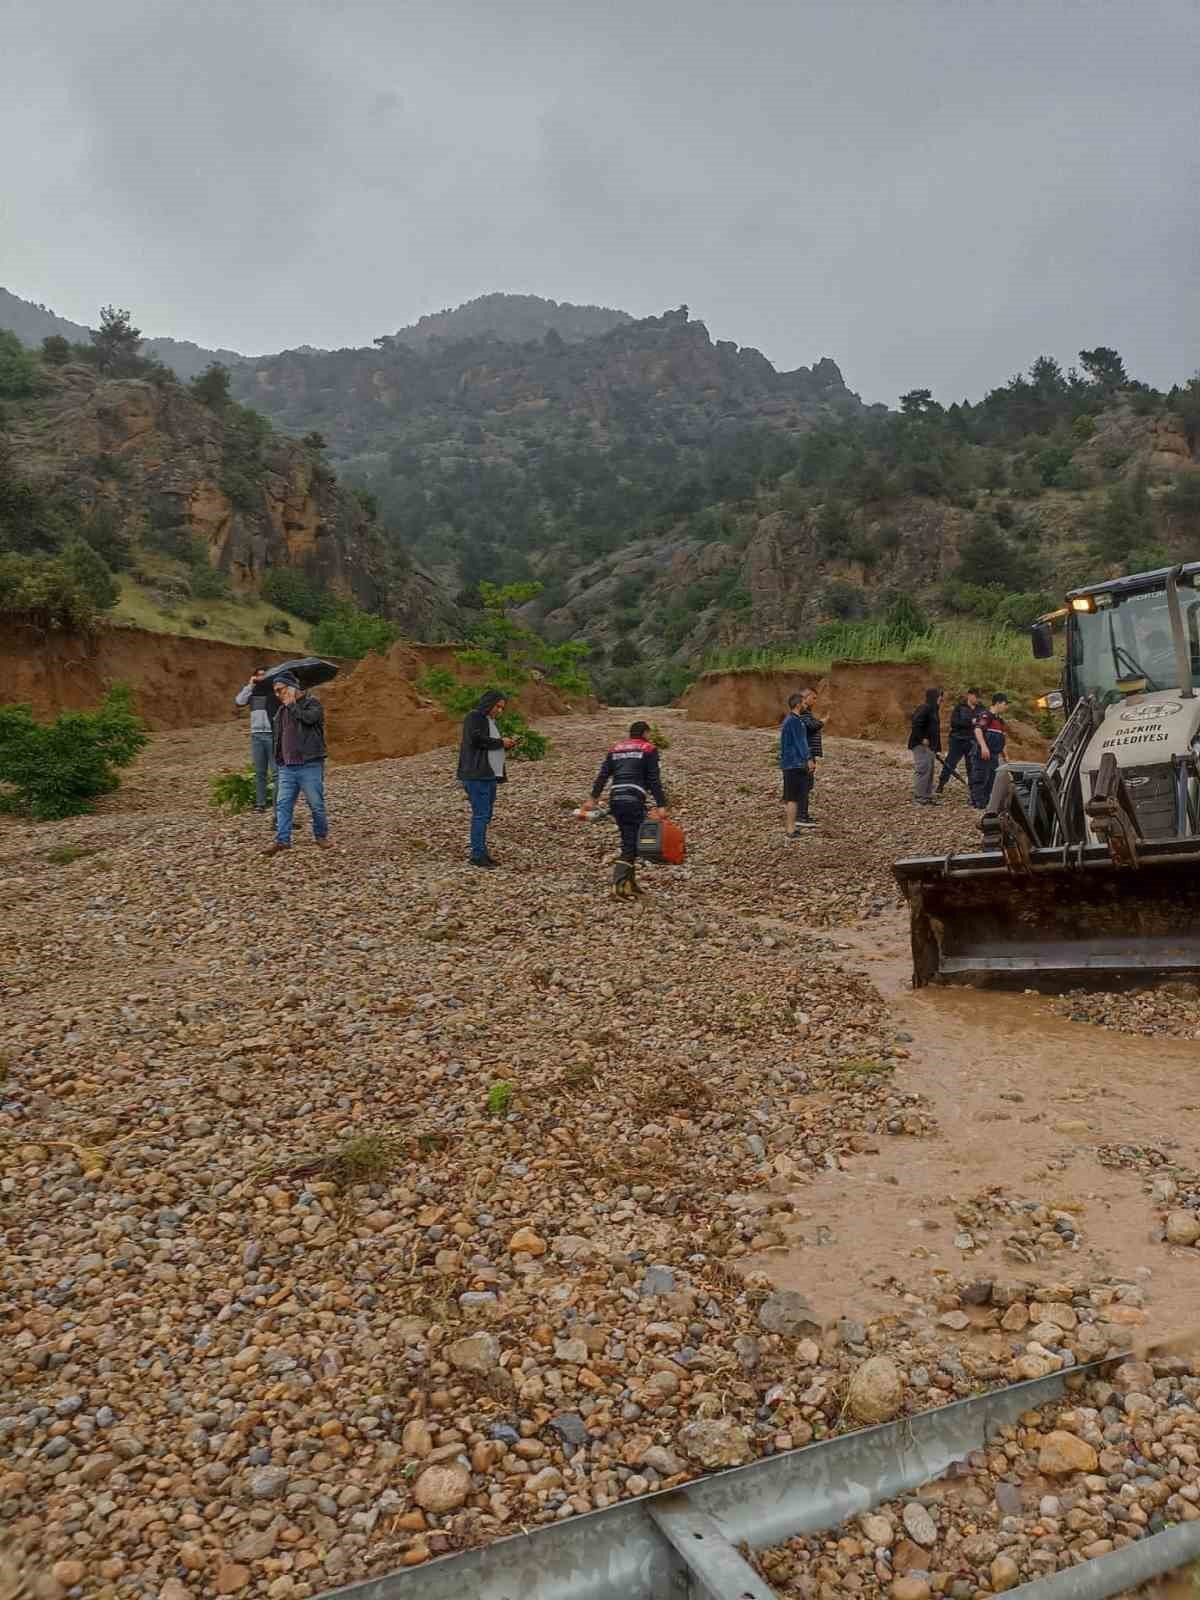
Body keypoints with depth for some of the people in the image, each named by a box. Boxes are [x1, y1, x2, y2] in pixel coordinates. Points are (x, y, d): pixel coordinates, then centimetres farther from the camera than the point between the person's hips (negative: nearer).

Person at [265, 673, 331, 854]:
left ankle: (321, 836, 17)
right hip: (287, 768, 6)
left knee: (316, 804, 1)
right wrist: (278, 763, 23)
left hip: (310, 766, -6)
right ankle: (282, 840, 2)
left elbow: (308, 718, -25)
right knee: (283, 804, -1)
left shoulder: (312, 703, -2)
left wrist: (291, 704, -10)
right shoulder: (282, 710, 18)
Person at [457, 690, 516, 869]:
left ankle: (482, 853, 12)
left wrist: (507, 745, 8)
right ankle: (477, 855, -8)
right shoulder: (474, 717, -6)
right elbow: (477, 739, -20)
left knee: (486, 815, 8)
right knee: (481, 814, -10)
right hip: (476, 774, -9)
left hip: (489, 774, 9)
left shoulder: (489, 721, 22)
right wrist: (500, 742, -12)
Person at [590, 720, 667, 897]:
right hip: (634, 800, -6)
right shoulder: (648, 749, 5)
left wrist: (593, 798, 14)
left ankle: (630, 883, 17)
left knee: (629, 841, 15)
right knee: (631, 844, -4)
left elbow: (602, 775, 13)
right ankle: (618, 884, -17)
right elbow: (654, 779, -4)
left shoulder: (616, 748, 20)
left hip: (615, 799, 6)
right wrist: (661, 805, -6)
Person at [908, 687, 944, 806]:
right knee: (923, 769, -11)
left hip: (930, 746, 10)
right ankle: (918, 798, -7)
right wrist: (922, 739, -22)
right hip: (922, 745, -10)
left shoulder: (932, 709, 17)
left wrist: (936, 747, 17)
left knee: (929, 770, 12)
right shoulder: (924, 708, -14)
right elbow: (916, 724, -24)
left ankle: (927, 796, 18)